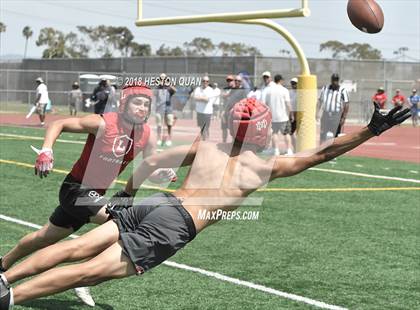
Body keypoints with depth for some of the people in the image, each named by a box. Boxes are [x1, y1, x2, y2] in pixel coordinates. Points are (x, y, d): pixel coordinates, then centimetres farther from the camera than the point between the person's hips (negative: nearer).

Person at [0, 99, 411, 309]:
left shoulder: (205, 147, 18)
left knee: (78, 248, 5)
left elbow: (150, 162, 18)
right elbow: (322, 153, 6)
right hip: (177, 225, -5)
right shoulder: (265, 167, 6)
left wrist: (125, 196, 30)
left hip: (157, 202, 5)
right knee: (93, 270, -8)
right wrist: (373, 129, 9)